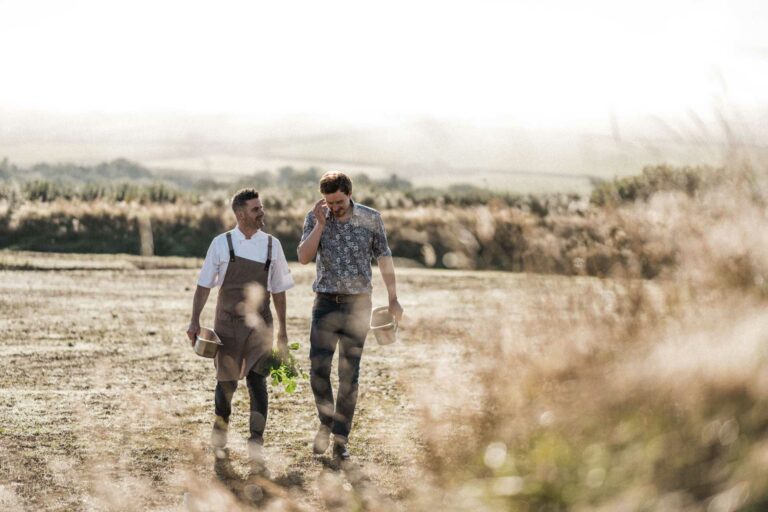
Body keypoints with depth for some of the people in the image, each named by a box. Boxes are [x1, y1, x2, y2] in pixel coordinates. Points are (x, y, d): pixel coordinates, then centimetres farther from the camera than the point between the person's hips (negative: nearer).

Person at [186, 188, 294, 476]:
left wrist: (282, 330, 11)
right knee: (226, 383, 7)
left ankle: (256, 447, -16)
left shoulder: (271, 245, 3)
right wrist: (195, 321, -5)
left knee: (257, 379, -13)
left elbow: (278, 290, 10)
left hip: (258, 323, 0)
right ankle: (219, 439, 29)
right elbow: (204, 285, 2)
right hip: (227, 323, 0)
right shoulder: (221, 244, -2)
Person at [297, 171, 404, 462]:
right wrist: (320, 224, -18)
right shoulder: (314, 219, 0)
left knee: (349, 375, 1)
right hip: (326, 303, 1)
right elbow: (304, 258, -10)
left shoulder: (371, 219, -1)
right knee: (318, 369, -7)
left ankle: (341, 438, 7)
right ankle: (326, 423, 17)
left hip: (358, 304, 0)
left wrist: (393, 298, 7)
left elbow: (384, 257, 7)